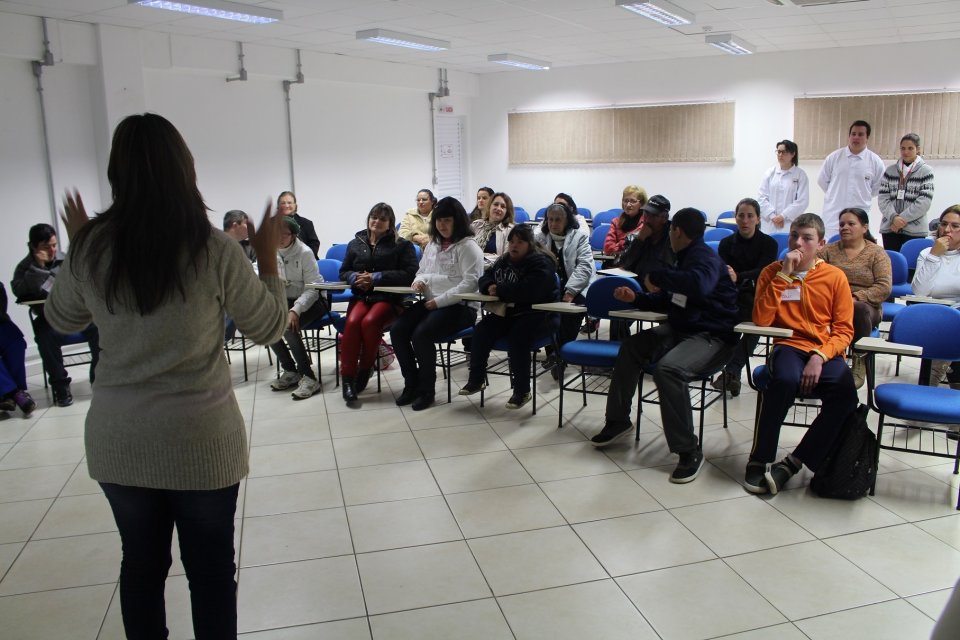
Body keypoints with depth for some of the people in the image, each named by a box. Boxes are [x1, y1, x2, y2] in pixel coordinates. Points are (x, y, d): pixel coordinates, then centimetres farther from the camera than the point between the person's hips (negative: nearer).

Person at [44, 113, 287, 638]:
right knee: (211, 569, 14)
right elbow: (269, 328, -3)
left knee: (140, 562, 21)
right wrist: (268, 256, 6)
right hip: (200, 437, -3)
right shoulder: (213, 249, -15)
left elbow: (60, 320, 13)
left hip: (117, 439, 3)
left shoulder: (91, 247, -6)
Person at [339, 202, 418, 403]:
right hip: (360, 296, 3)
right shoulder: (355, 244, 17)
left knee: (370, 322, -33)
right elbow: (344, 272, 20)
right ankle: (348, 377, -22)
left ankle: (365, 370, -10)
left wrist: (376, 277, -14)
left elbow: (409, 273, -7)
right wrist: (355, 278, -5)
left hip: (389, 297, -3)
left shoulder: (402, 245, 6)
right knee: (352, 322, -29)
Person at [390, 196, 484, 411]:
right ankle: (411, 384, 1)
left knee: (421, 334, -29)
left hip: (460, 306, -7)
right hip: (430, 302, 7)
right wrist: (419, 280, 1)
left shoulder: (468, 247, -7)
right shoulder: (432, 245, 17)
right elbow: (422, 272, 27)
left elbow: (470, 283, -17)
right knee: (397, 330, -14)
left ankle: (427, 389, -9)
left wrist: (439, 301, -19)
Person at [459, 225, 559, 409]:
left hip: (537, 315, -7)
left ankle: (522, 391, -20)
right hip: (508, 311, 7)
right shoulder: (504, 260, 12)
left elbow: (528, 291, -29)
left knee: (517, 337, -32)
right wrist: (489, 287, -10)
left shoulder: (541, 263, -13)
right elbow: (485, 278, 16)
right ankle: (476, 379, -1)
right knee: (482, 330, -14)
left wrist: (499, 290, -21)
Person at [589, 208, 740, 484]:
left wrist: (656, 276, -26)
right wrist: (636, 299, 13)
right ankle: (618, 420, 21)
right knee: (631, 347, 10)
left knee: (668, 368, -34)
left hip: (713, 337, -11)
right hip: (681, 329, 11)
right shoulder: (687, 257, 15)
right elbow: (670, 301, 25)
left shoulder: (705, 257, -15)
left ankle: (689, 450, -22)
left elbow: (699, 284, -39)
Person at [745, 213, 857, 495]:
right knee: (785, 380, -36)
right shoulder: (772, 272, 6)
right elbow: (761, 319, -8)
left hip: (825, 351, 1)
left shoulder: (835, 276, 7)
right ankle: (759, 460, -20)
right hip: (788, 346, -1)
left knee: (845, 393, -30)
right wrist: (784, 275, -10)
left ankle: (792, 463, -16)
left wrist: (820, 356, -16)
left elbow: (844, 330, 3)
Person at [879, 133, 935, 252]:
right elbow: (882, 198, 2)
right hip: (889, 228, 2)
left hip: (915, 230, -2)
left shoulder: (926, 171, 2)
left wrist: (903, 218, -13)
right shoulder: (890, 170, 9)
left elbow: (924, 201, -7)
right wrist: (894, 217, -13)